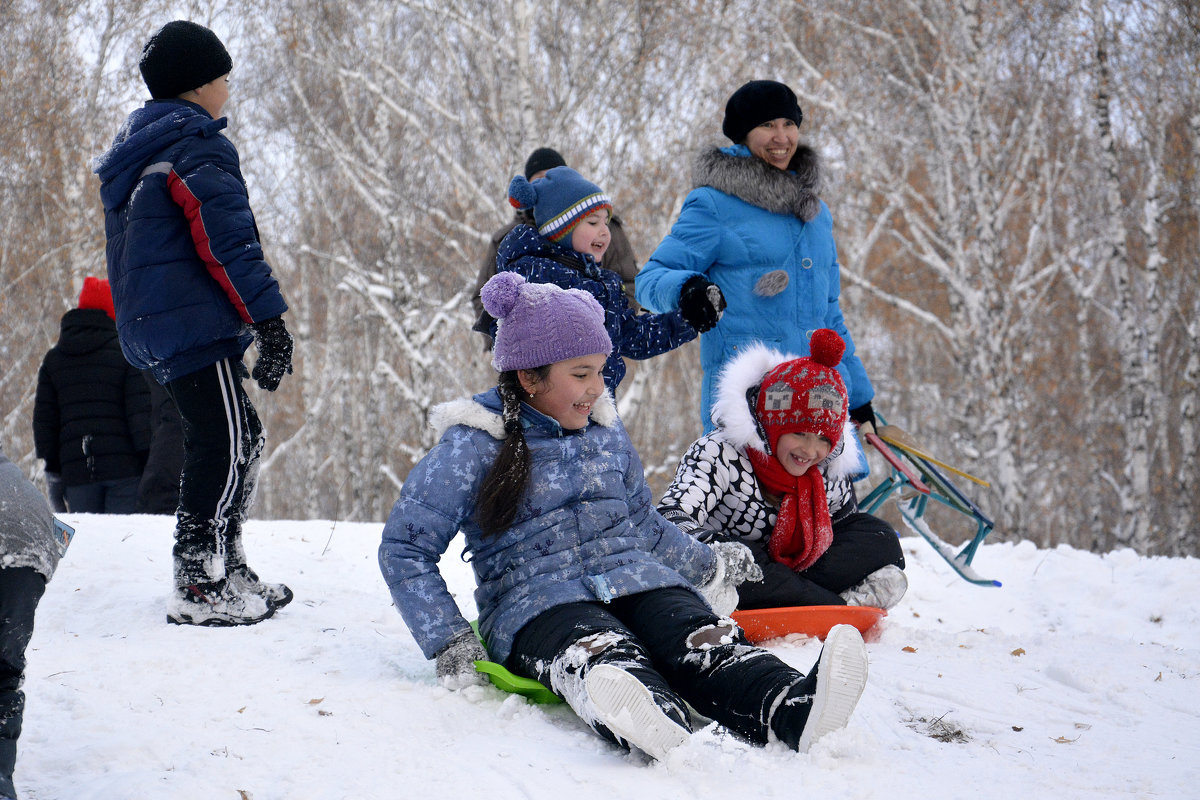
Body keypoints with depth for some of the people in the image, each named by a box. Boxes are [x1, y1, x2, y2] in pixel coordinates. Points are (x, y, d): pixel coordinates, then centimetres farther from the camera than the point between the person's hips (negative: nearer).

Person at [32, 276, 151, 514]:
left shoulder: (52, 359, 14)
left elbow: (43, 420, 12)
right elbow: (141, 413, -5)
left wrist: (52, 469, 15)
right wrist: (149, 460, -3)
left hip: (75, 470, 3)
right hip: (124, 467, -3)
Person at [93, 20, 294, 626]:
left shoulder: (134, 150, 21)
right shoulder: (198, 147, -11)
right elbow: (229, 243, -17)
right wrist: (270, 320, -17)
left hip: (149, 325, 10)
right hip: (198, 323, -10)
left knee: (239, 438, 17)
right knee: (224, 446, -9)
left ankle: (225, 570, 22)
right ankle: (200, 591, -11)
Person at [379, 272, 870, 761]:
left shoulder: (606, 431, 18)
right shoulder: (472, 447, 1)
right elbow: (405, 549, 1)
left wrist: (708, 565, 32)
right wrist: (450, 646, -9)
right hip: (538, 604, -5)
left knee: (701, 639, -31)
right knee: (602, 655, -41)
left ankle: (795, 711, -60)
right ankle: (662, 737, -75)